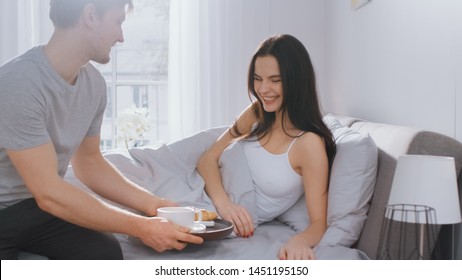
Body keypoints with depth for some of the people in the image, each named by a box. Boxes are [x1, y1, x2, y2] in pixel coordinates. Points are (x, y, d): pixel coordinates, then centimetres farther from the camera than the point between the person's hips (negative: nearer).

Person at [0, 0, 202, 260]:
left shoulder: (93, 82, -4)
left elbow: (88, 162, 8)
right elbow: (49, 193, -26)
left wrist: (152, 204, -2)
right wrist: (141, 227, -23)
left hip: (37, 206, 6)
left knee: (104, 251, -18)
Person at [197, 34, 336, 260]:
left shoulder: (309, 143, -18)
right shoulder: (256, 114, 1)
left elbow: (319, 222, -16)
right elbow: (208, 158, -2)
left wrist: (300, 240, -41)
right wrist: (222, 201, -22)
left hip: (232, 229, -5)